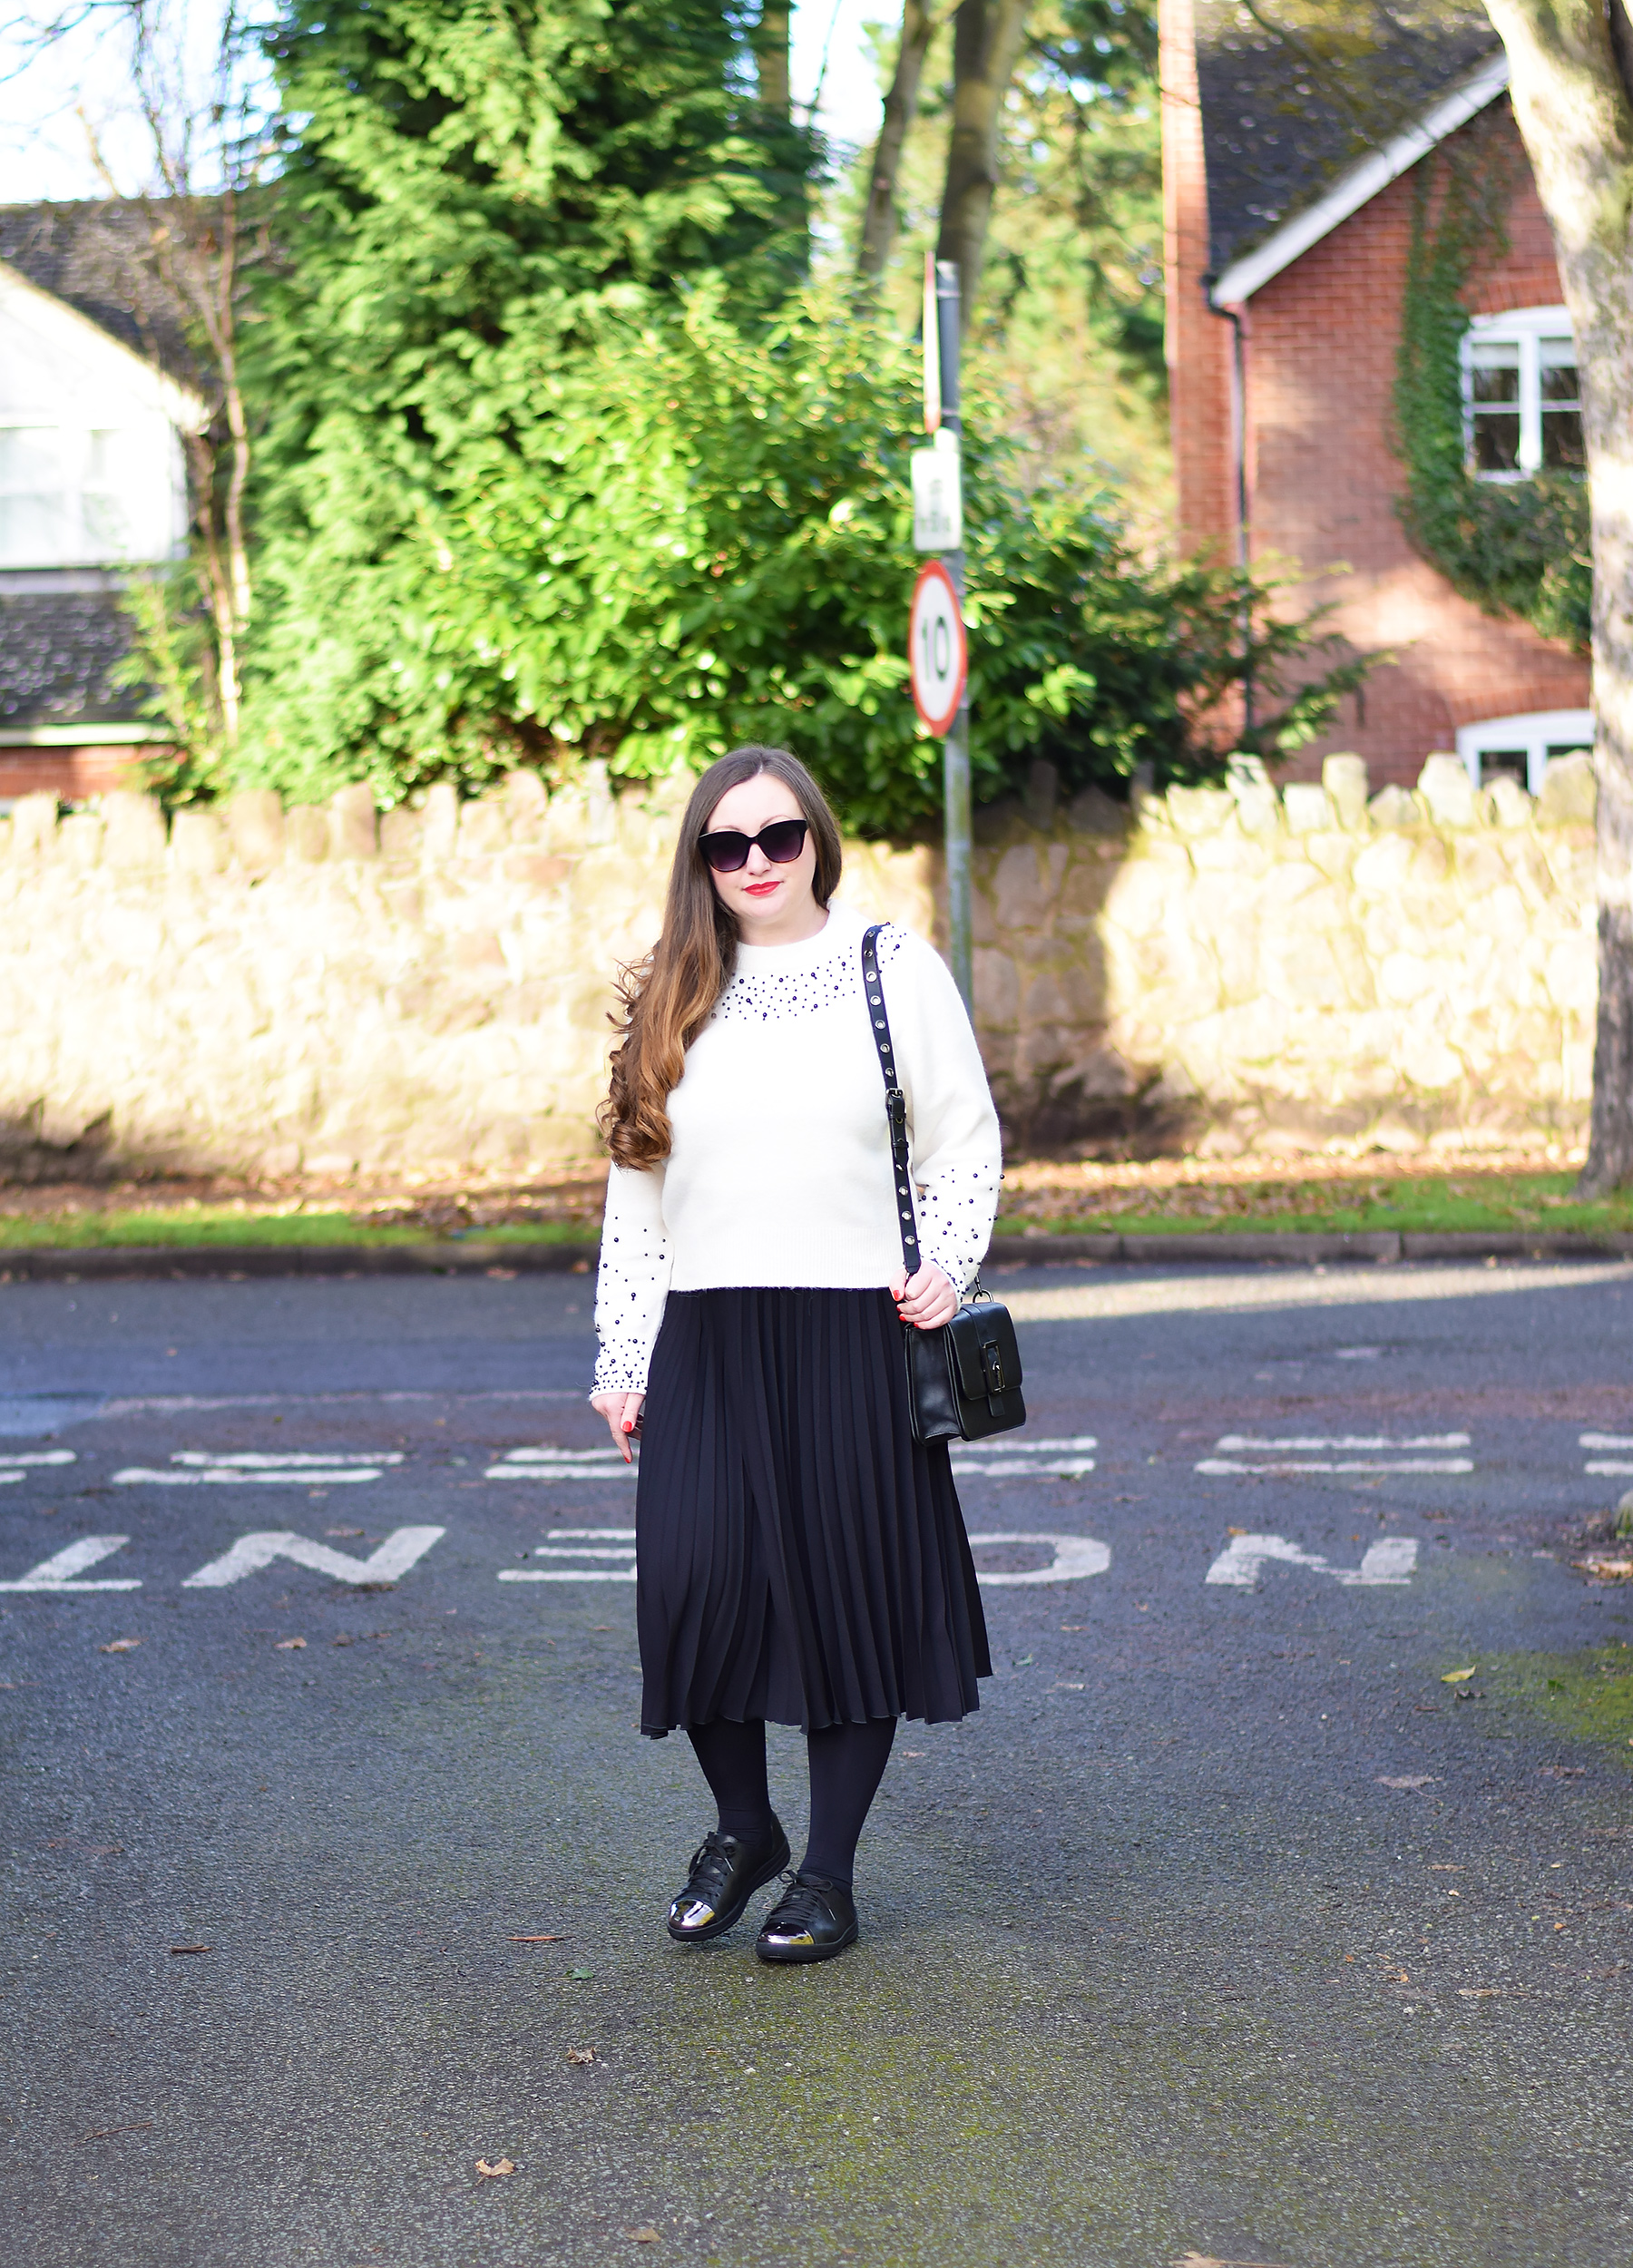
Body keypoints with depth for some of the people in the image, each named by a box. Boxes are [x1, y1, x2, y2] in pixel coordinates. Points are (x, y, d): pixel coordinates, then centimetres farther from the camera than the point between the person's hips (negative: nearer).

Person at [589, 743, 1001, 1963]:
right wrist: (623, 1357, 8)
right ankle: (742, 1828, 16)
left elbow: (965, 1141, 6)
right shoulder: (673, 1002, 11)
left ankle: (828, 1873, 15)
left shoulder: (898, 970, 3)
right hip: (707, 1343, 2)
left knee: (852, 1591, 1)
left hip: (856, 1333, -2)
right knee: (697, 1576, -9)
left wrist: (947, 1268, -10)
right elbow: (637, 1187, 12)